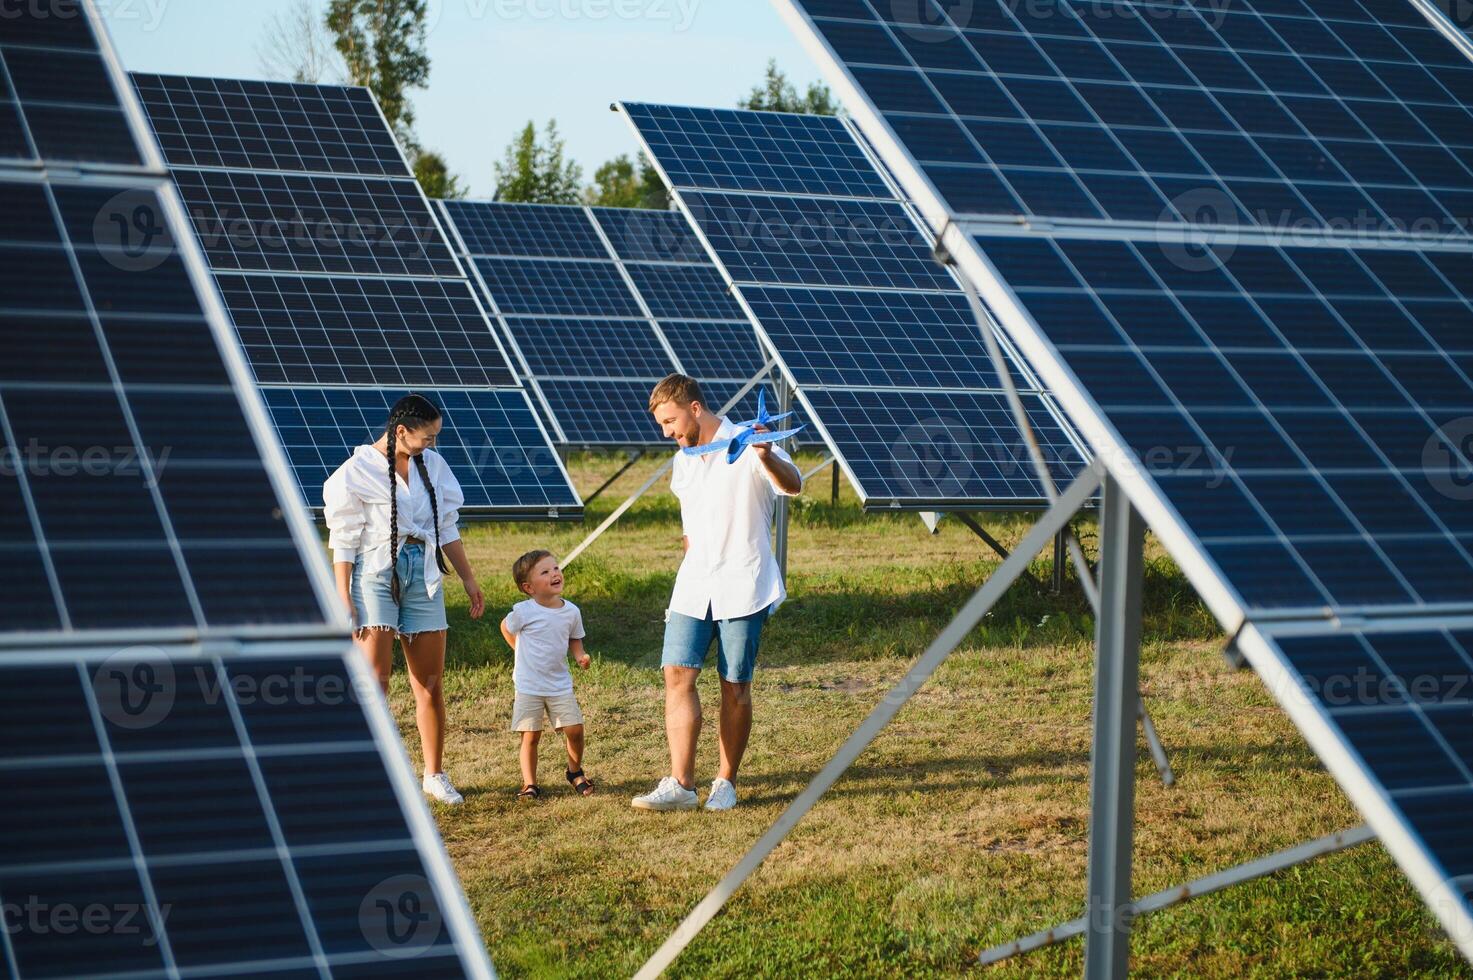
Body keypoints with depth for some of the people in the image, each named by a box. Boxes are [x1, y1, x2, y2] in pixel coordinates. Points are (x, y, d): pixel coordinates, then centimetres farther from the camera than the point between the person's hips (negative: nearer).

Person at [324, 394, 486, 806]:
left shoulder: (432, 465, 8)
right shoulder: (357, 472, -8)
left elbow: (447, 528, 16)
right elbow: (343, 541, -7)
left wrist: (469, 580, 16)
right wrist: (344, 599, -11)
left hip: (423, 575, 5)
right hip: (375, 573, -5)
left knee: (431, 682, 7)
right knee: (375, 678, -12)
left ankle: (435, 776, 18)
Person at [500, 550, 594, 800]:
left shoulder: (571, 611, -1)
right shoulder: (524, 612, -12)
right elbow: (506, 627, 8)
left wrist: (580, 655, -6)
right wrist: (522, 652, 5)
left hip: (560, 684, 3)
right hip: (529, 686, -3)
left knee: (575, 729, -2)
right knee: (530, 736, -2)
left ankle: (575, 772, 22)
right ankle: (529, 784, 9)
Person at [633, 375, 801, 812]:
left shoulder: (745, 447, -8)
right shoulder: (682, 463, 16)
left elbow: (793, 485, -26)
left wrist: (767, 457, -46)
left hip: (742, 588, -6)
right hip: (693, 588, 6)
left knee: (735, 686, -1)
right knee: (678, 674, -8)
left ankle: (725, 783, 12)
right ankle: (680, 784, -10)